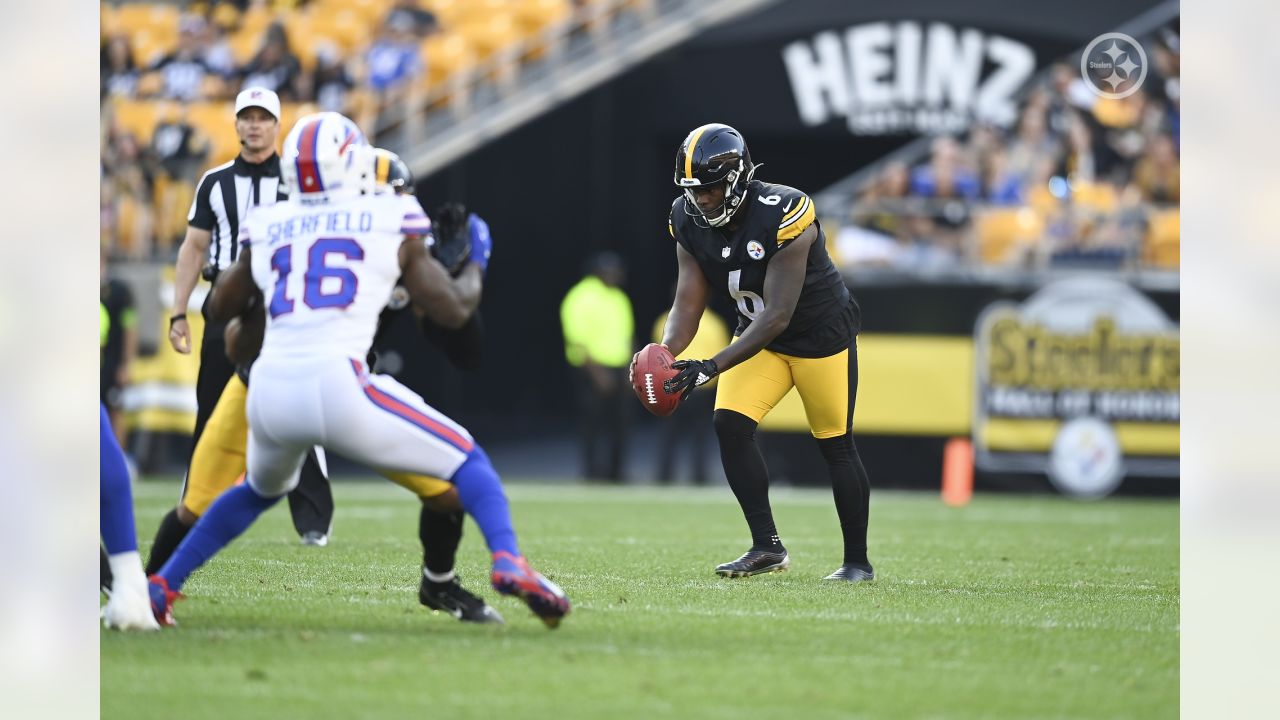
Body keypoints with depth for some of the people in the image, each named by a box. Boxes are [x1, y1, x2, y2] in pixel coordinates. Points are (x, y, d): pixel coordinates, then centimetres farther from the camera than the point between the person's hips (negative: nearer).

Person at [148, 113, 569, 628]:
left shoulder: (267, 227, 16)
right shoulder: (390, 223, 8)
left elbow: (221, 309, 30)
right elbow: (454, 310, 10)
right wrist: (474, 264, 30)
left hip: (270, 390, 4)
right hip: (338, 386, -4)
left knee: (261, 490, 36)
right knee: (466, 462, 13)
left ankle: (162, 585, 34)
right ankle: (509, 563, -11)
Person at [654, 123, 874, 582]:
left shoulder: (782, 215, -33)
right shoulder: (690, 223, -13)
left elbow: (778, 316, -33)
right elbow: (687, 306, -10)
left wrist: (711, 367, -40)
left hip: (819, 333, -5)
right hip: (760, 336, 5)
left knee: (836, 446, 4)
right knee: (730, 424, -14)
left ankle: (857, 561, 19)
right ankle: (767, 547, -7)